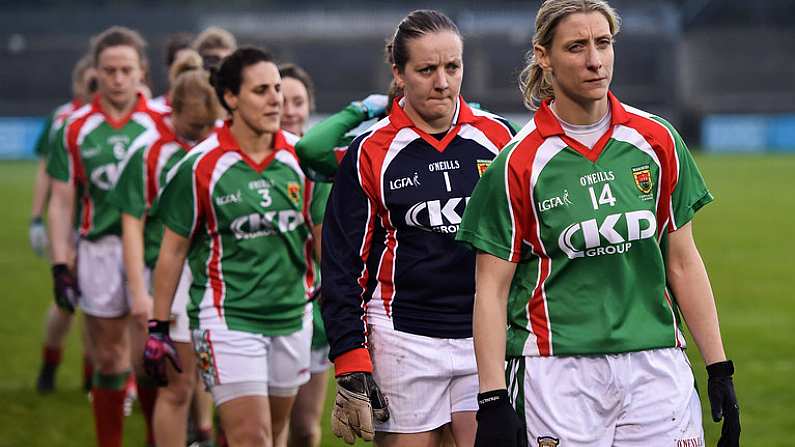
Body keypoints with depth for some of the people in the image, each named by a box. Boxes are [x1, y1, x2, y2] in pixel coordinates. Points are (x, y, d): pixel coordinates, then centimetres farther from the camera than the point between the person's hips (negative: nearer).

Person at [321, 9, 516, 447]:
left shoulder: (498, 138, 5)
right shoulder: (370, 152, -1)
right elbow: (341, 266, 0)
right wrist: (351, 366, -7)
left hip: (487, 341, 2)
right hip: (403, 341, -2)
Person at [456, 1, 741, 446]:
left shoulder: (658, 141, 4)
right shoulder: (518, 163, -5)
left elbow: (683, 262, 10)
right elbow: (492, 289, -3)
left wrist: (720, 370, 6)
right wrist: (493, 401, -10)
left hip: (657, 365, 3)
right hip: (558, 372, -3)